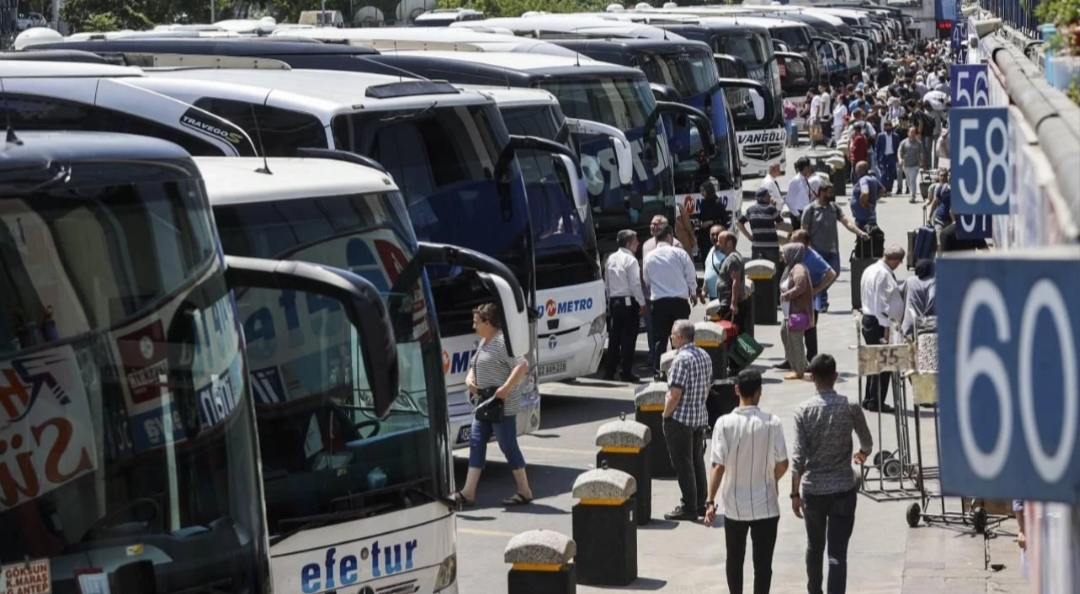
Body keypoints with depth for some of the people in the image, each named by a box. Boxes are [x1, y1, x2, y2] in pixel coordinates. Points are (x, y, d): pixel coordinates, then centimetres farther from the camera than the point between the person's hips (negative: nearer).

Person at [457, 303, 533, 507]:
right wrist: (469, 379, 4)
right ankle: (468, 492, 4)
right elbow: (474, 366, 26)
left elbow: (522, 365, -25)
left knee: (508, 445, -3)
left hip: (502, 406, -10)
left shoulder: (503, 341, -16)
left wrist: (506, 388, -28)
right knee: (476, 442, 5)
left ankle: (525, 492, 7)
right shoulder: (484, 343, 15)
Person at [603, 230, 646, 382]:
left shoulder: (611, 259, 11)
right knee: (628, 338, -3)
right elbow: (635, 284, -15)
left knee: (614, 337, 10)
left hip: (614, 301, 7)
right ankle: (626, 373, -2)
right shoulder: (630, 260, -11)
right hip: (628, 301, -7)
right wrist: (642, 303, -9)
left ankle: (610, 372, 11)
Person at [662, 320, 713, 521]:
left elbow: (675, 393, -22)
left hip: (680, 418, -9)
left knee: (683, 464, -2)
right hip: (701, 416, 9)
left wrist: (666, 414, -9)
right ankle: (700, 504, 21)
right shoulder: (704, 356, 7)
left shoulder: (682, 359, -20)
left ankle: (689, 508, 1)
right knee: (697, 461, 15)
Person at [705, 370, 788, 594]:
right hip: (765, 506, -1)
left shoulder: (724, 423, -11)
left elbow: (718, 466, -14)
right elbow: (782, 465, -7)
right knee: (762, 563, 4)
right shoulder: (772, 423, -11)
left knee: (734, 559, 19)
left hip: (734, 506, 1)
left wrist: (710, 502, -9)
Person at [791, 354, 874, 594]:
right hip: (843, 489, -1)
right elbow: (867, 442, 11)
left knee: (814, 546, 21)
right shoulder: (850, 407, -6)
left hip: (812, 489, 1)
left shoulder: (803, 411, -7)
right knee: (838, 552, -4)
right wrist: (863, 453, 35)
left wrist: (795, 493, -1)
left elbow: (798, 456, -10)